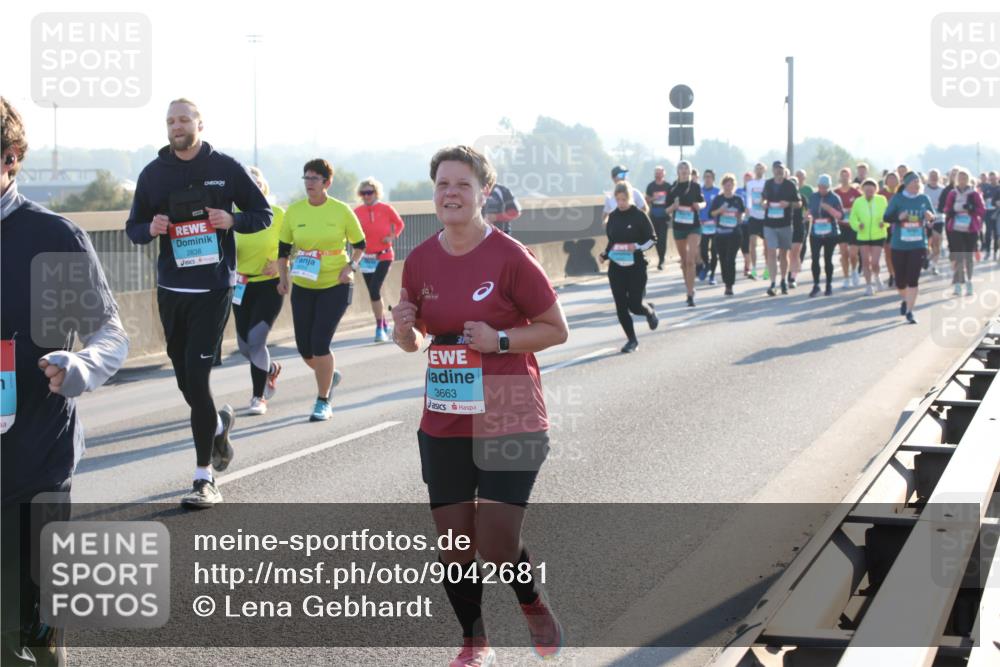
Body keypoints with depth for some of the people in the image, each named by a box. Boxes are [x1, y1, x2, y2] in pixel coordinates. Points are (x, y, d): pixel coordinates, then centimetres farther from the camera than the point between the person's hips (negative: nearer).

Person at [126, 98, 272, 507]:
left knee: (197, 377, -12)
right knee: (185, 379, 10)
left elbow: (263, 214, 6)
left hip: (214, 289, -4)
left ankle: (204, 477, -7)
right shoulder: (153, 174, 7)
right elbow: (133, 227, 13)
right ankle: (219, 424, 45)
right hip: (171, 289, 4)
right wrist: (151, 228, -11)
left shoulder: (225, 168, 0)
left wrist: (232, 221, -14)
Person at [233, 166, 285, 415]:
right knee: (244, 345, 9)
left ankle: (259, 397, -3)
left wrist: (280, 263, -14)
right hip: (243, 286, 4)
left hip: (270, 285, -3)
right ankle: (272, 369, 42)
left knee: (256, 339, -16)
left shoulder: (277, 214, -7)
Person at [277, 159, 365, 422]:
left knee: (320, 343, -13)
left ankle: (323, 402, 3)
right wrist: (283, 277, -3)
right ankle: (329, 374, 38)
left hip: (336, 285, -4)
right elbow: (283, 249, 9)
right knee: (304, 347, 4)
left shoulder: (342, 211, -7)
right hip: (303, 287, 4)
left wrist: (350, 267, -11)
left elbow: (360, 245, 5)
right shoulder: (294, 211, 0)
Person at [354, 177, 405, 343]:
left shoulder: (385, 208, -5)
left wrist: (392, 236, -7)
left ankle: (380, 328, -11)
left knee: (374, 290, -17)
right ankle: (384, 326, 26)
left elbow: (399, 223, 8)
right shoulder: (357, 211, 1)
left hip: (384, 256, -4)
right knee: (373, 292, 9)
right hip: (366, 258, 4)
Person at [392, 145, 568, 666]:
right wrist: (404, 331, -9)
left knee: (496, 545, -8)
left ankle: (534, 604, 25)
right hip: (443, 427, 5)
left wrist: (500, 340, -20)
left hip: (510, 423, -4)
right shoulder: (420, 261, 2)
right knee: (453, 543, 6)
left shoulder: (509, 257, -12)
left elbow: (556, 329, -6)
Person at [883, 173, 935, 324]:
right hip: (899, 245, 0)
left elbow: (932, 218, 10)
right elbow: (886, 217, -3)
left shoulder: (924, 199, 5)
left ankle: (909, 311, -3)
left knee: (913, 279, -9)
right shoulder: (897, 198, -1)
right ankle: (904, 300, 38)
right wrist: (898, 217, -23)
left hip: (918, 245, 0)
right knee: (900, 279, 8)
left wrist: (930, 218, -14)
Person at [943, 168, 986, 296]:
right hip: (956, 229, 1)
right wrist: (950, 212, -8)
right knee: (957, 257, -4)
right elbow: (947, 209, 15)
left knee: (968, 257, 5)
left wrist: (972, 209, -20)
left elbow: (982, 211, -1)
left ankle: (969, 284, 13)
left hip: (971, 230, -1)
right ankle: (958, 284, -2)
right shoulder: (952, 194, 7)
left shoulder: (974, 194, 0)